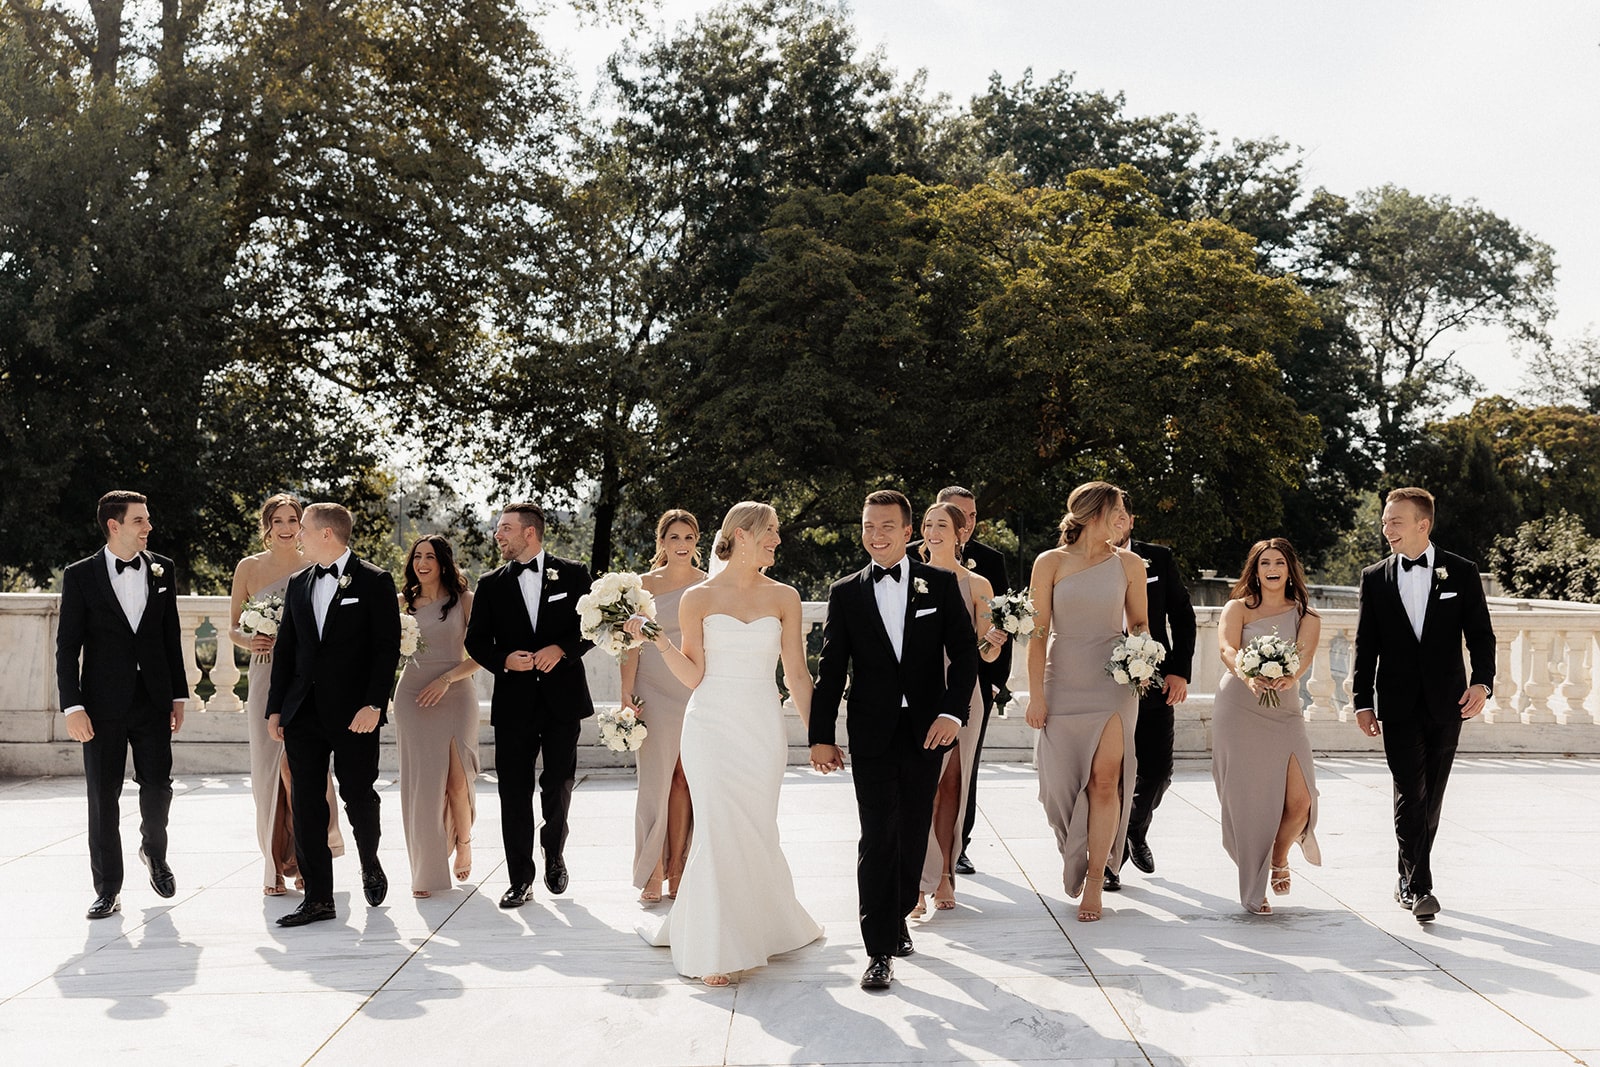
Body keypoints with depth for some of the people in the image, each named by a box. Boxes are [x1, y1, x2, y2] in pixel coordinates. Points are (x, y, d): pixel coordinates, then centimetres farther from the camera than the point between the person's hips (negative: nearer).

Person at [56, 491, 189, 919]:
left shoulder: (162, 570, 6)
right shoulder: (80, 575, -3)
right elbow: (67, 646, -3)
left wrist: (179, 695, 9)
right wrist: (72, 707, -10)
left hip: (153, 700, 2)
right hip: (103, 704, -2)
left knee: (158, 787, 4)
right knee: (103, 798, 3)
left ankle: (154, 853, 34)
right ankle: (108, 888, 14)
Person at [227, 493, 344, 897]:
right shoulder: (249, 568, 7)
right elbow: (234, 628, 11)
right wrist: (250, 641, -9)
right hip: (266, 677, 1)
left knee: (296, 764, -11)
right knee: (268, 769, 2)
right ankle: (276, 866, 13)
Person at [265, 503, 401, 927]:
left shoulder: (374, 581, -4)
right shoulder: (298, 584, 13)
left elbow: (387, 647, -8)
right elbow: (284, 649, 14)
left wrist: (374, 705, -15)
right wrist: (275, 708, 9)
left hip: (354, 713, -5)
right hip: (303, 713, 5)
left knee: (359, 797, 3)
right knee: (306, 805, 2)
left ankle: (370, 863, 33)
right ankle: (318, 898, 8)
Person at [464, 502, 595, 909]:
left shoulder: (573, 574, 2)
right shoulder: (491, 584, 7)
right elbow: (476, 641, 8)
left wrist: (562, 649, -14)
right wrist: (504, 660, -11)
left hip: (562, 696, -1)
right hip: (514, 701, 1)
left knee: (558, 784, 5)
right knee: (514, 792, 1)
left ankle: (554, 853, 32)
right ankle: (521, 879, 10)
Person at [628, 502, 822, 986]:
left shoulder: (783, 598, 5)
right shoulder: (699, 598, 1)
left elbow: (796, 676, 8)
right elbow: (693, 675, 1)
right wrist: (658, 640, -12)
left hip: (763, 727, 2)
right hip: (712, 725, -2)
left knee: (756, 832, 4)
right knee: (720, 830, -7)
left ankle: (761, 924, 29)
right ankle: (715, 948, 6)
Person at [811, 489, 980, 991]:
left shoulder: (941, 584, 3)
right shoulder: (845, 592, 4)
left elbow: (964, 649, 0)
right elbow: (831, 668, 4)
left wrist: (953, 712, -13)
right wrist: (822, 735, 1)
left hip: (926, 730, 1)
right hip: (872, 734, -1)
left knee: (914, 833, 12)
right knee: (878, 837, -6)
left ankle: (897, 917, 32)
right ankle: (880, 949, -1)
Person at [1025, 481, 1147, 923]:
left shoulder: (1129, 564, 4)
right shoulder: (1050, 563, 0)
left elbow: (1139, 623, 14)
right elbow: (1038, 632, -2)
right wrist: (1036, 695, -6)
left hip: (1112, 683, 0)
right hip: (1063, 683, 0)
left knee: (1104, 779, -9)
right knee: (1062, 779, 4)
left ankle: (1095, 880, 1)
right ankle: (1075, 861, 29)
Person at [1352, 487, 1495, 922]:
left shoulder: (1461, 572, 2)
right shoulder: (1374, 578, 5)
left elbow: (1480, 634, 2)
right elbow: (1366, 645, 6)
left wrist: (1482, 681, -14)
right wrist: (1362, 702, 1)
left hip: (1447, 702, 1)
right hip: (1398, 703, -1)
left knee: (1432, 795, 9)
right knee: (1410, 793, -9)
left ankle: (1409, 878, 23)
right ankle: (1419, 887, -6)